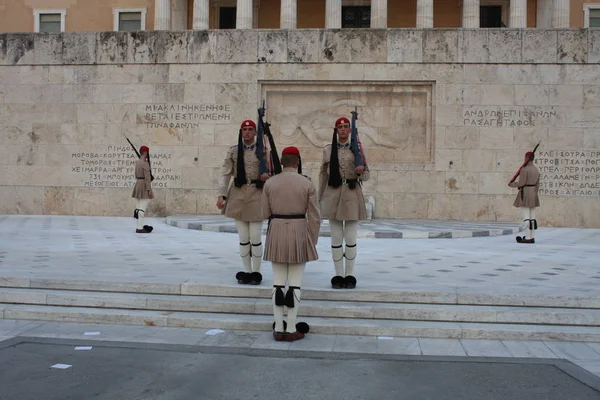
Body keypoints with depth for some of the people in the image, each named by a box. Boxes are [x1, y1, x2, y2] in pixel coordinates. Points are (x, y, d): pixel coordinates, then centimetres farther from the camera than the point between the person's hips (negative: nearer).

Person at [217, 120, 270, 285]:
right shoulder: (233, 151, 6)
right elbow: (225, 174, 4)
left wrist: (266, 176, -17)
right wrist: (221, 195, -4)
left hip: (256, 194, -2)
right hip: (238, 195, 2)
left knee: (255, 238, -1)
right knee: (243, 238, 6)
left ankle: (256, 272, 13)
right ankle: (246, 272, 18)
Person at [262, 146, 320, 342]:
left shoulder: (270, 183, -1)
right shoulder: (308, 184, -5)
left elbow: (266, 213, 5)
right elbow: (314, 218, -5)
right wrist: (312, 243, 4)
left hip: (277, 234, 2)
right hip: (299, 234, -2)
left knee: (278, 281, 8)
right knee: (295, 282, 4)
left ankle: (278, 329, 9)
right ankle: (291, 329, 6)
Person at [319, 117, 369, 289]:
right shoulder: (328, 150, 8)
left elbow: (366, 175, 6)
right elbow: (323, 175, 11)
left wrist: (360, 172, -18)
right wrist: (320, 199, 8)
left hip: (352, 195, -1)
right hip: (333, 195, 1)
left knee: (351, 239, 2)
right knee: (336, 239, 3)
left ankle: (350, 275, 12)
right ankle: (339, 275, 12)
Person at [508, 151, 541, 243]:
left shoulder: (524, 169, -14)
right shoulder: (536, 169, 11)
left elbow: (521, 183, -17)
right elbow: (537, 185, 12)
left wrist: (511, 184, 2)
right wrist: (534, 197, 17)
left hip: (525, 195, -8)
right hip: (533, 195, 8)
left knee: (525, 217, -6)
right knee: (532, 217, 8)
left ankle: (528, 238, -8)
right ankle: (532, 238, 8)